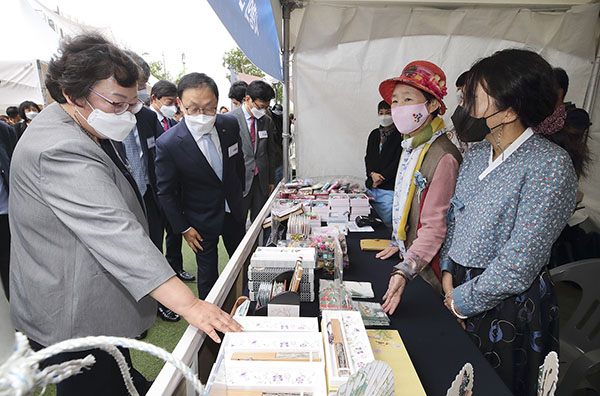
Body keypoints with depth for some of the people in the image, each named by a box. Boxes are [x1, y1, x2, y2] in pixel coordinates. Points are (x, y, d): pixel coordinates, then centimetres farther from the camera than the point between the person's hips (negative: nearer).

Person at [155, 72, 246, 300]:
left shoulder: (230, 125, -11)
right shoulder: (167, 144, -24)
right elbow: (166, 192, -13)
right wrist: (183, 228, -10)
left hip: (234, 210, 5)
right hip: (202, 221, -5)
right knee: (208, 275, 11)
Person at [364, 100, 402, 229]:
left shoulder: (400, 135, -4)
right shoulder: (374, 134, 15)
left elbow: (398, 162, -9)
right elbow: (368, 157, 11)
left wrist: (381, 177, -11)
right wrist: (372, 174, -7)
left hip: (389, 189, -5)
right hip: (372, 186, 6)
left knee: (387, 223, -3)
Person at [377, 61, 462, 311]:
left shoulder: (443, 156, -23)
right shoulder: (410, 147, 7)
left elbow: (436, 227, -26)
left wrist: (405, 270, -32)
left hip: (427, 271, -8)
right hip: (408, 256, 8)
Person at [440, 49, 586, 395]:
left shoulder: (550, 164, -21)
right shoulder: (478, 153, 2)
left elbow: (518, 265, -24)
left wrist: (464, 301, -14)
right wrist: (449, 271, 1)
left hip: (509, 306, -6)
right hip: (460, 290, 6)